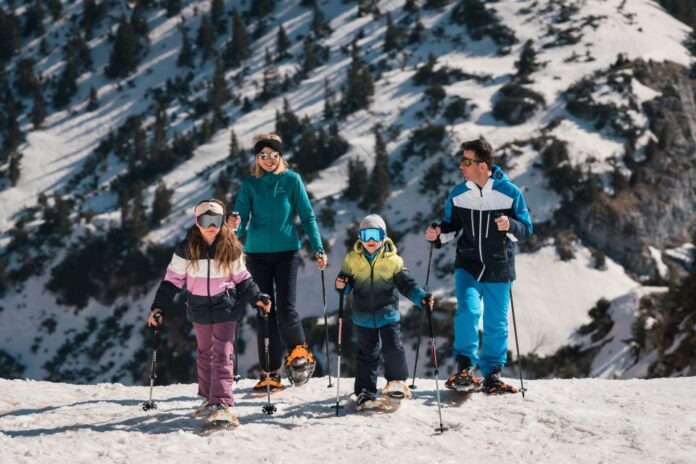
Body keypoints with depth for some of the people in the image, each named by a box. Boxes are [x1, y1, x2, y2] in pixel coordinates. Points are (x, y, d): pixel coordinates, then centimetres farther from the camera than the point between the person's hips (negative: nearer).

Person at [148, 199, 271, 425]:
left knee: (223, 355, -11)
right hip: (200, 310, 2)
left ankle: (222, 404, -16)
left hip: (226, 308, -2)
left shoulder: (231, 248, -3)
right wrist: (159, 307, -6)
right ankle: (209, 399, 29)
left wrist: (257, 297, -4)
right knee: (205, 355, 14)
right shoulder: (186, 249, -4)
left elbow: (242, 279, 7)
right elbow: (172, 281, 0)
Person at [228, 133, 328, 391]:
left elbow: (307, 216, 2)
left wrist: (318, 249, -5)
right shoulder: (250, 184, 3)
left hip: (287, 252, -2)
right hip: (257, 254, 2)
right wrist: (235, 226, -26)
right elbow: (242, 219, -2)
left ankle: (299, 352, 14)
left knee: (286, 308, -12)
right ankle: (270, 372, 8)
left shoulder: (292, 180, 0)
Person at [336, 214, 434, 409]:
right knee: (367, 354, 7)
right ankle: (365, 391, 15)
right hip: (363, 316, 1)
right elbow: (347, 281, 4)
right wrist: (341, 285, -20)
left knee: (393, 348, -8)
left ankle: (397, 381, 13)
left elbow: (406, 284, -4)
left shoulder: (393, 260, -5)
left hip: (388, 313, -1)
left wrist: (421, 298, -18)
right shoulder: (352, 259, -2)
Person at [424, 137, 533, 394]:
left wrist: (510, 226, -25)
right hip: (467, 265, 1)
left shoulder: (510, 192, -8)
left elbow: (526, 230, -4)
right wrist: (438, 234, -8)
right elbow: (451, 226, 13)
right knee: (467, 310, -20)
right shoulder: (458, 194, -1)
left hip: (499, 269, -1)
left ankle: (492, 374, 20)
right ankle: (464, 366, -9)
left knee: (496, 324, 6)